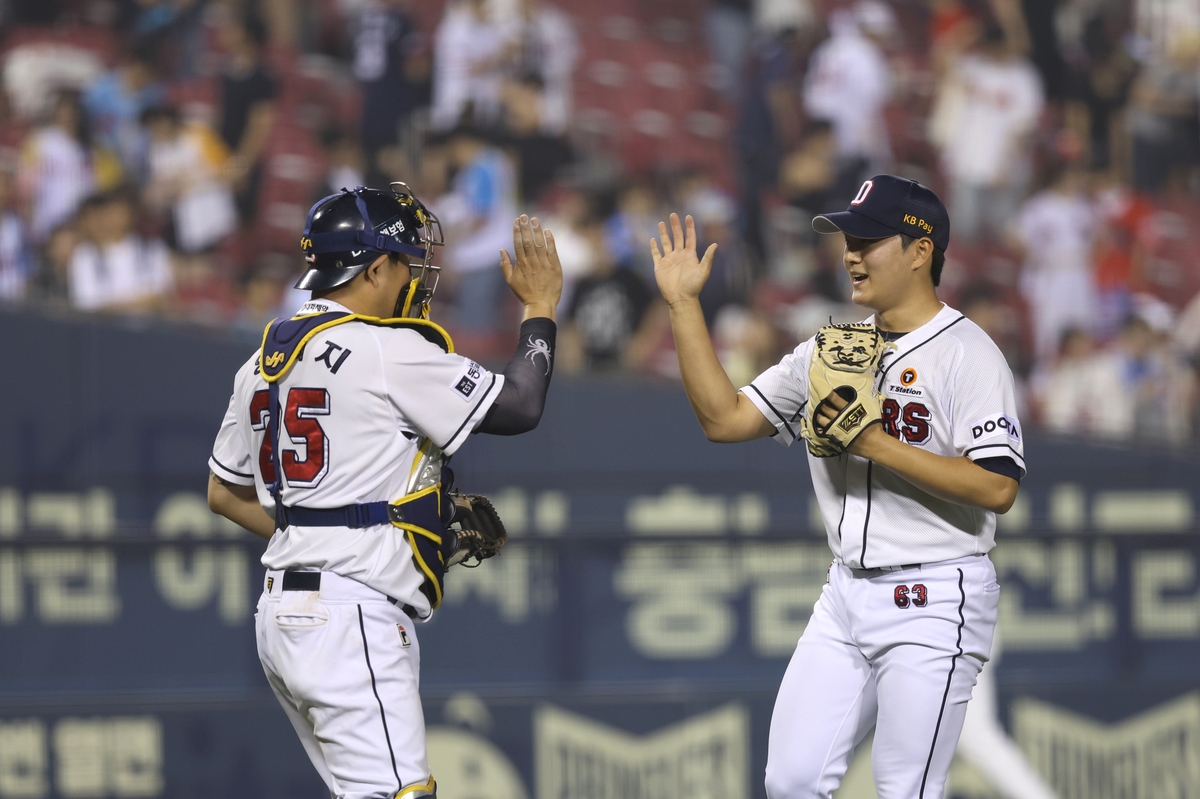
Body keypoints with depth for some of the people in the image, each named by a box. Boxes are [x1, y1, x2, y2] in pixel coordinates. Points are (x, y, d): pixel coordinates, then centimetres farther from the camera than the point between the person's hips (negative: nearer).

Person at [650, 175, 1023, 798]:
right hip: (846, 598, 7)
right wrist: (683, 304, 7)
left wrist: (873, 441, -21)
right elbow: (724, 418, 12)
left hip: (932, 601, -7)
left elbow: (997, 487, -19)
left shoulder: (967, 353, -10)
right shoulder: (829, 350, 13)